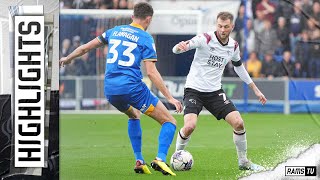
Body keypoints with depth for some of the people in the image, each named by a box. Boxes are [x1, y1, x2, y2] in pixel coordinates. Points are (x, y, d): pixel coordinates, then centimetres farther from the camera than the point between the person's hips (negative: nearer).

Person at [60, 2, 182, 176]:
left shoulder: (115, 31, 16)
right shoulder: (146, 38, 1)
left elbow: (86, 47, 21)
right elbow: (151, 72, -8)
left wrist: (67, 58, 40)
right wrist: (170, 98, -7)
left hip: (110, 90, 6)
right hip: (133, 87, -6)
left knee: (134, 116, 36)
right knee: (169, 122, 3)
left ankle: (139, 161, 23)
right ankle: (160, 159, -21)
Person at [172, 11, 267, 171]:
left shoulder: (233, 46, 3)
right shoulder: (205, 38, -15)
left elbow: (239, 67, 22)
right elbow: (176, 50, -24)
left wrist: (255, 89, 25)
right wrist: (179, 47, -50)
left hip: (215, 92, 5)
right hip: (194, 90, -5)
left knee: (238, 123, -7)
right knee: (189, 126, -25)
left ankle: (243, 162, 13)